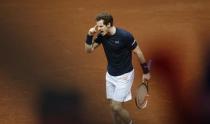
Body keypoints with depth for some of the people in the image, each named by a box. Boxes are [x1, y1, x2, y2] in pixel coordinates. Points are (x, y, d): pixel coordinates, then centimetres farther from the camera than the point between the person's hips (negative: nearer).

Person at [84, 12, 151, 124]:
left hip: (124, 76, -6)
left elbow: (138, 53, -12)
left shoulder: (125, 36, -24)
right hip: (110, 75, 6)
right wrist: (90, 36, -20)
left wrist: (146, 72, -4)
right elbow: (88, 50, -3)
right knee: (113, 106, 10)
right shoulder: (101, 35, -7)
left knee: (116, 107, -10)